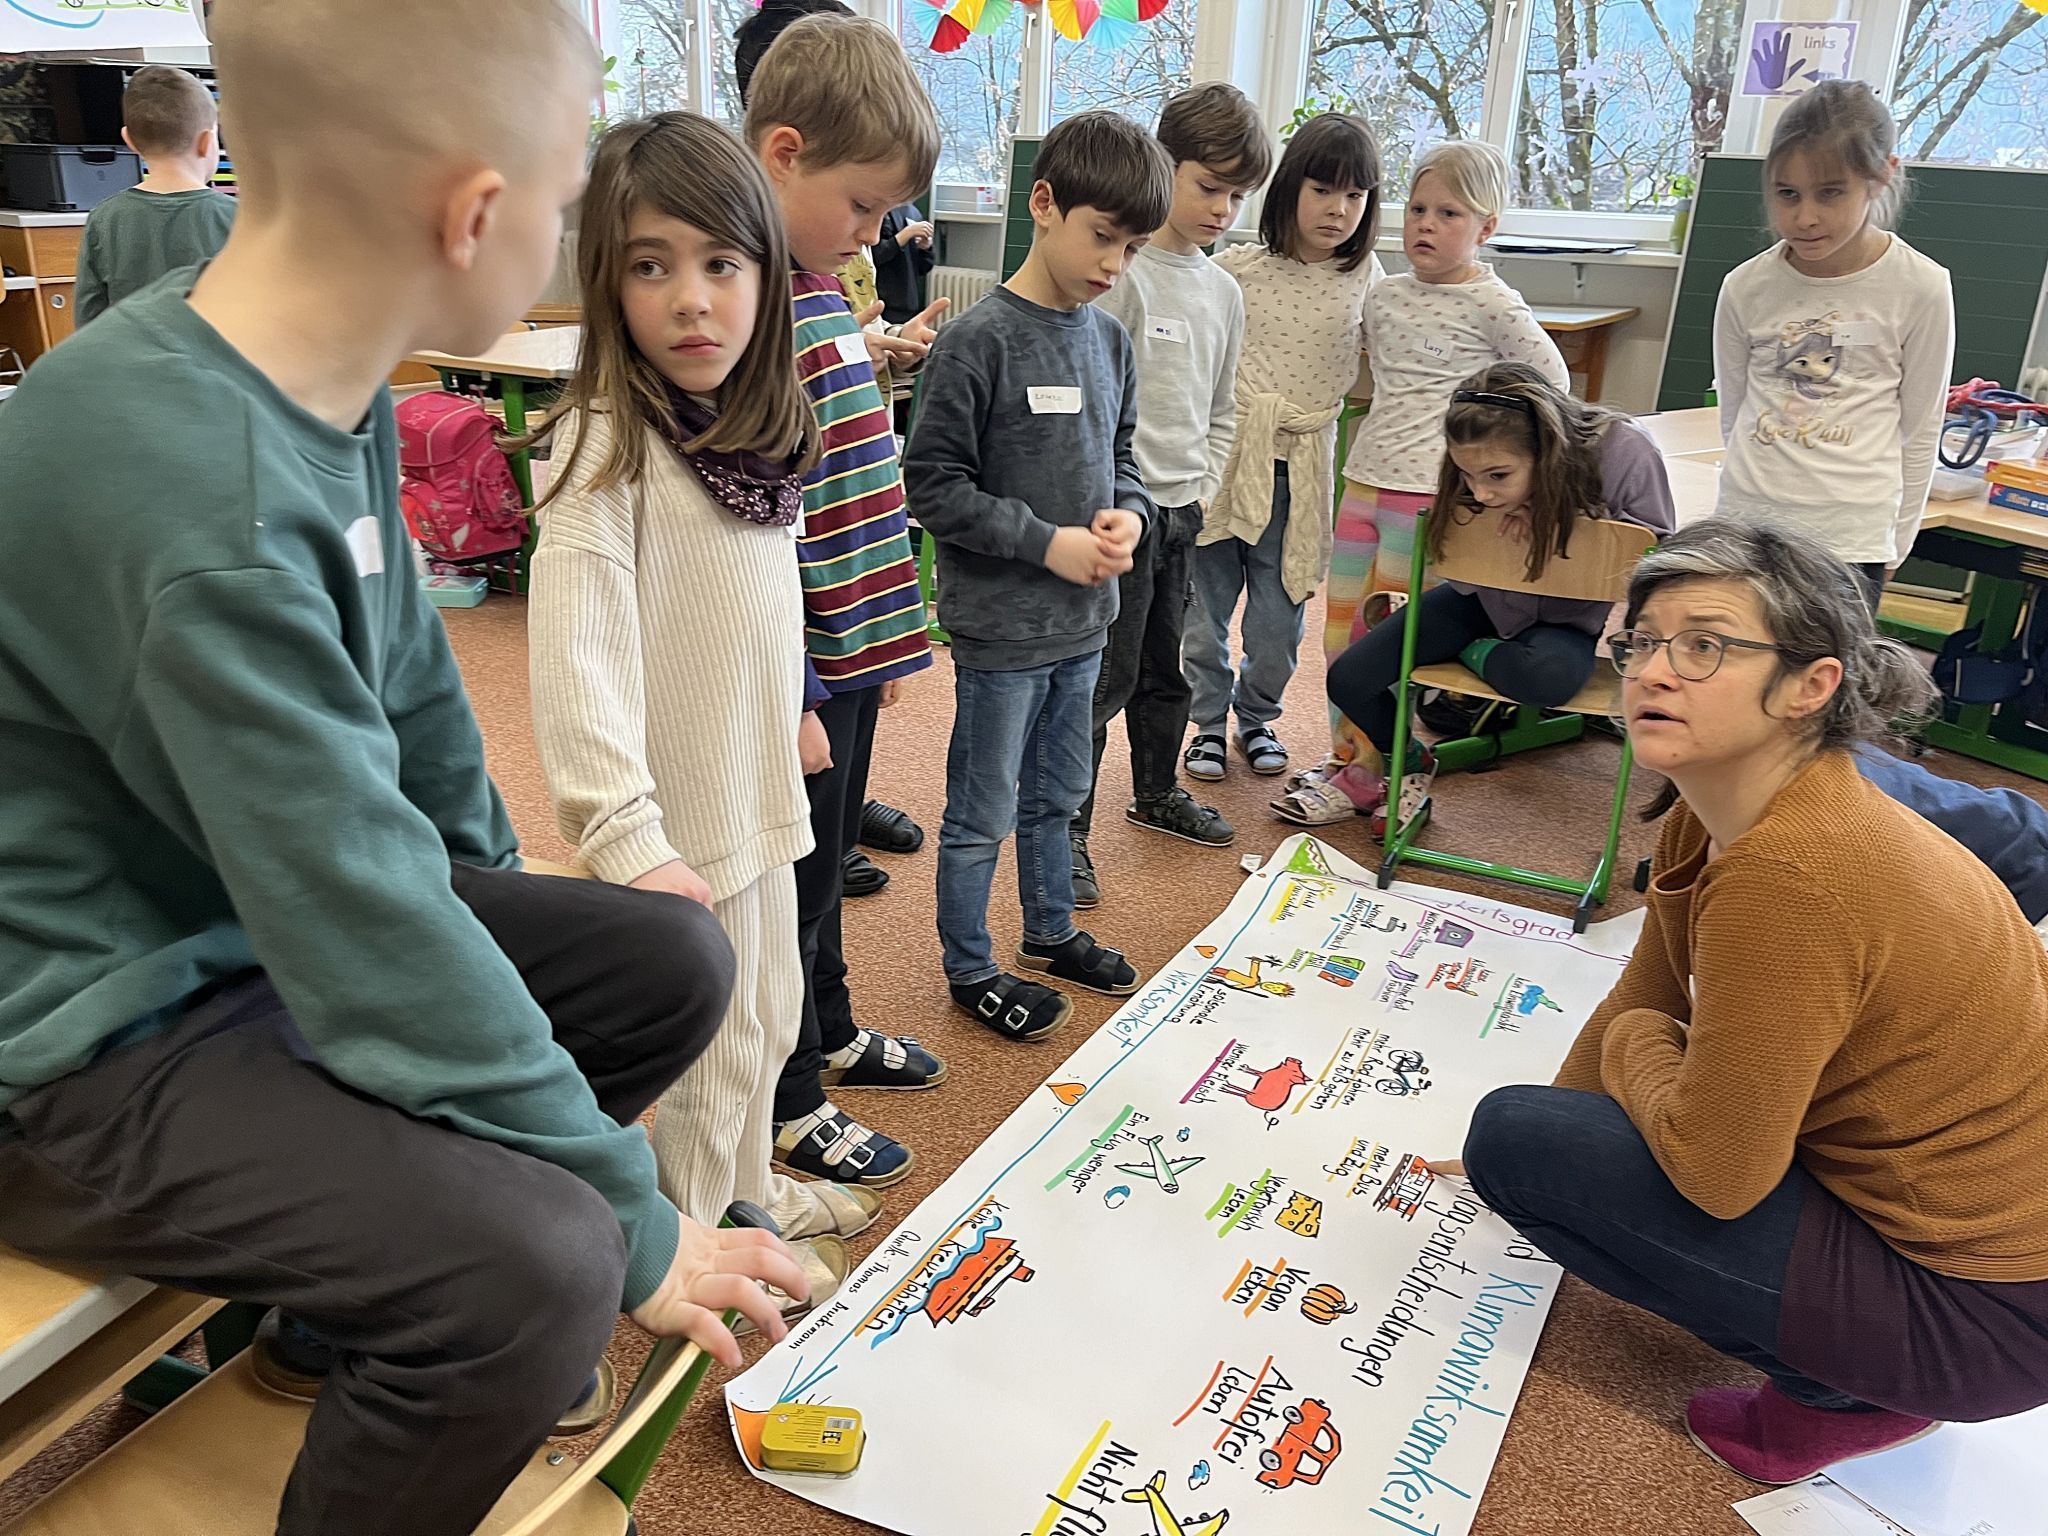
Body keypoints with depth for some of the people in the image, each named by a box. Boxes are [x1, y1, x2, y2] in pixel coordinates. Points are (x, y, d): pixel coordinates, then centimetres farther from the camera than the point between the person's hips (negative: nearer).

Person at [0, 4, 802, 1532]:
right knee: (535, 1267, -28)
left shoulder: (332, 388, -3)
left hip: (264, 920, 9)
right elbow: (365, 930, -30)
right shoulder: (209, 502, -31)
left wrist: (493, 892, 14)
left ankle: (363, 1276, 17)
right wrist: (630, 1220, -21)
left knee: (672, 964, 3)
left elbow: (407, 668, 10)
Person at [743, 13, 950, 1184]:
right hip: (797, 663, -9)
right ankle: (792, 1103, 26)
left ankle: (830, 1033, 43)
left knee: (829, 856, 23)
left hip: (852, 647, 9)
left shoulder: (822, 290, 9)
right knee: (796, 876, 7)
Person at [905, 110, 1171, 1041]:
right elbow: (934, 484, -16)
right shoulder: (979, 342, -16)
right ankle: (969, 970, 25)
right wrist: (1047, 543, -19)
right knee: (982, 813, 8)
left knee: (1055, 795, 23)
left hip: (1082, 617, 7)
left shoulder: (1108, 339, 5)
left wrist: (1127, 512, -4)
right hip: (1000, 623, -7)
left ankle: (1050, 932, 42)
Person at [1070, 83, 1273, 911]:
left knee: (1168, 666, 19)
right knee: (1104, 678, -4)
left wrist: (1204, 487, 9)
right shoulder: (1121, 273, -12)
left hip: (1183, 510, 7)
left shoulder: (1225, 291, 11)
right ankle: (1066, 829, 8)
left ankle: (1157, 792, 38)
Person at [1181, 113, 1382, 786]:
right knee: (1207, 599, 7)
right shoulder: (1235, 269, -5)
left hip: (1302, 463, 1)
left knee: (1279, 611, 8)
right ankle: (1208, 721, 25)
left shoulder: (1365, 278, 1)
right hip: (1226, 451, -1)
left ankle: (1257, 717, 31)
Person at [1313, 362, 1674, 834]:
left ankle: (1477, 655, -4)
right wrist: (1491, 532, -30)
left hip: (1569, 617, -3)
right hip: (1487, 601, 3)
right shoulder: (1473, 472, -21)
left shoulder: (1624, 453, -29)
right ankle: (1408, 764, 22)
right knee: (1349, 679, -8)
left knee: (1548, 675, -40)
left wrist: (1567, 539, -31)